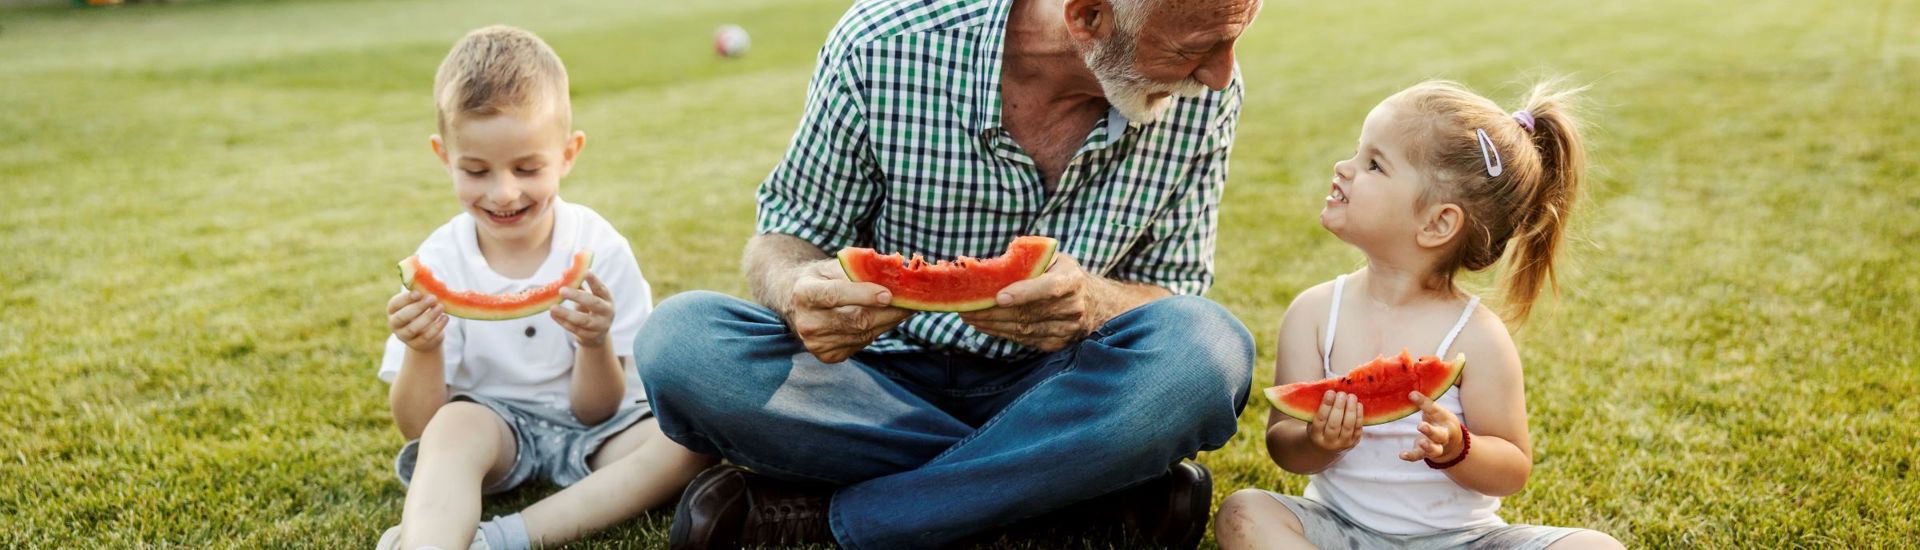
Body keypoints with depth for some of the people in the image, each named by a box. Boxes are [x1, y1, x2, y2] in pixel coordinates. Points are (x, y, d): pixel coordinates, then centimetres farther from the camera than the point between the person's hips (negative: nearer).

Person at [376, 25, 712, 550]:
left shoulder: (599, 249, -11)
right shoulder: (438, 263, -8)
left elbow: (594, 412, -9)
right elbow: (417, 428, -8)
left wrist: (595, 344, -30)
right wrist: (422, 352, -28)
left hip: (587, 433, 1)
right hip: (492, 429, 0)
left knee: (693, 436, -28)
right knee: (454, 427, -33)